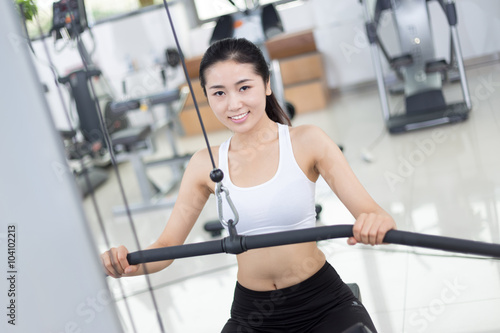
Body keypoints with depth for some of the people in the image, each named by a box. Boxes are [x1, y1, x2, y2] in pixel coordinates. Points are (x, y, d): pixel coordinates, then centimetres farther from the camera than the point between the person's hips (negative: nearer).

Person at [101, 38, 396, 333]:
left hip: (323, 304, -2)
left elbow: (369, 214, -13)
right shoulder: (206, 165, -1)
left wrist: (376, 222, -36)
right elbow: (166, 246, 2)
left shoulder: (307, 142, -8)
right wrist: (130, 264, -19)